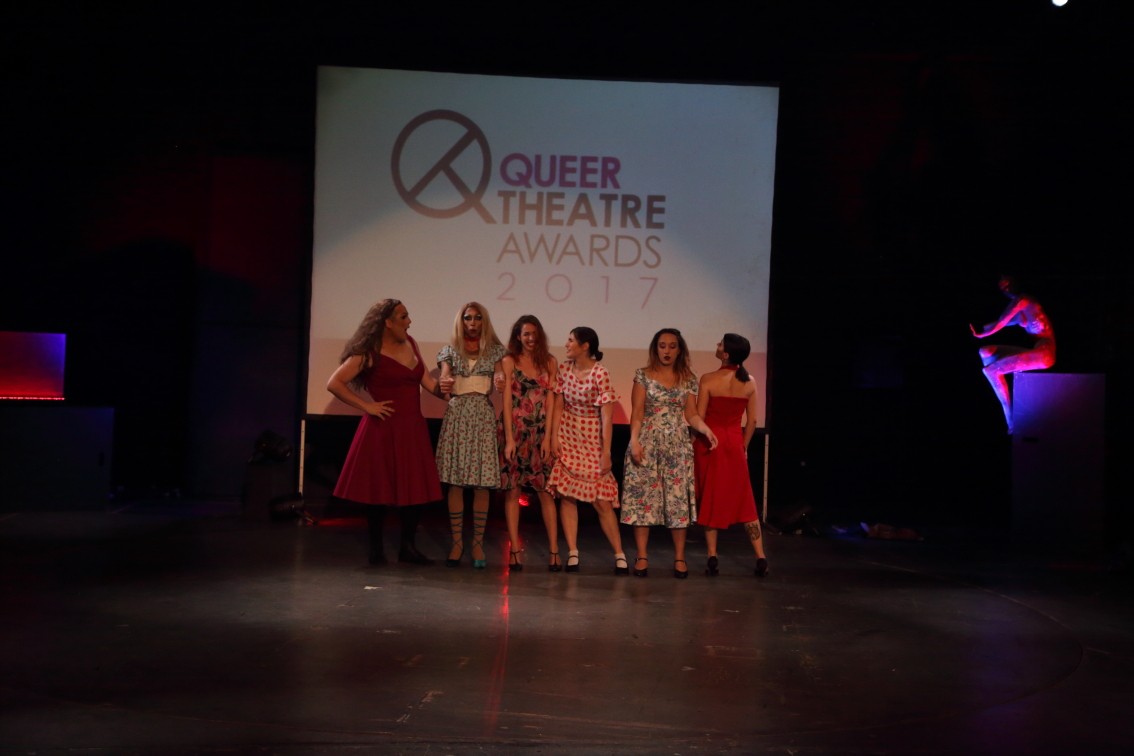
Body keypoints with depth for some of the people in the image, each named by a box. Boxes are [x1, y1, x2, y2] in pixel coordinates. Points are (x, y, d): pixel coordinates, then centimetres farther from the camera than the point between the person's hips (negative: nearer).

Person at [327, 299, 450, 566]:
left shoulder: (410, 343, 11)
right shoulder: (370, 353, -9)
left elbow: (427, 381, 13)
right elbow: (334, 384, -11)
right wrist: (367, 406, -12)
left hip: (413, 428, 6)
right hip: (383, 428, -6)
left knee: (415, 489, 6)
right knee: (379, 489, 3)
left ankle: (408, 547, 17)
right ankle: (376, 548, 16)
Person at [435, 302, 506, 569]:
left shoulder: (494, 351, 10)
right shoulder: (450, 350, 13)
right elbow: (442, 381, 4)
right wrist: (444, 384, -20)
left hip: (483, 417, -1)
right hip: (456, 415, 1)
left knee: (482, 484, -2)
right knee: (455, 482, -2)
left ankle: (478, 543, 6)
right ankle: (457, 542, 7)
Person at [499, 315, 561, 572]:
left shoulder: (549, 362, 8)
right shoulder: (509, 361, 3)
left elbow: (550, 400, 4)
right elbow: (507, 401, -2)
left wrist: (547, 437, -4)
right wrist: (509, 439, -8)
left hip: (540, 432, 1)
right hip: (515, 430, -1)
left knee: (546, 491, -3)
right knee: (512, 490, 1)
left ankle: (554, 550, 0)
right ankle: (515, 550, 6)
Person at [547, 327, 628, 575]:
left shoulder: (600, 373, -15)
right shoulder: (564, 368, 0)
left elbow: (607, 416, -16)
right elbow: (558, 405, 2)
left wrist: (606, 452, -17)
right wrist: (554, 437, -7)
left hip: (592, 438, -4)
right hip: (567, 436, 4)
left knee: (601, 499, -3)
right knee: (567, 494, -1)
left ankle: (619, 555, 7)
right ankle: (572, 553, 4)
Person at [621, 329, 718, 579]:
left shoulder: (688, 379, 8)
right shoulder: (643, 375, 2)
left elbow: (691, 414, 4)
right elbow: (637, 413, -2)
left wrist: (706, 430, -14)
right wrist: (634, 441, -13)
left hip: (678, 446, 2)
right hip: (648, 443, -2)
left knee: (678, 499, 0)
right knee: (643, 496, -3)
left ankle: (679, 558, 7)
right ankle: (642, 556, 4)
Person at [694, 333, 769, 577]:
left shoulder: (709, 379, -12)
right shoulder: (749, 382, -1)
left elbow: (699, 417, -10)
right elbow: (752, 421, 3)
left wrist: (694, 445, 2)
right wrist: (743, 447, 15)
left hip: (709, 444, -3)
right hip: (734, 443, 3)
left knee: (709, 499, 9)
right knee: (743, 500, 9)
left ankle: (712, 557, 10)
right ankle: (760, 557, 7)